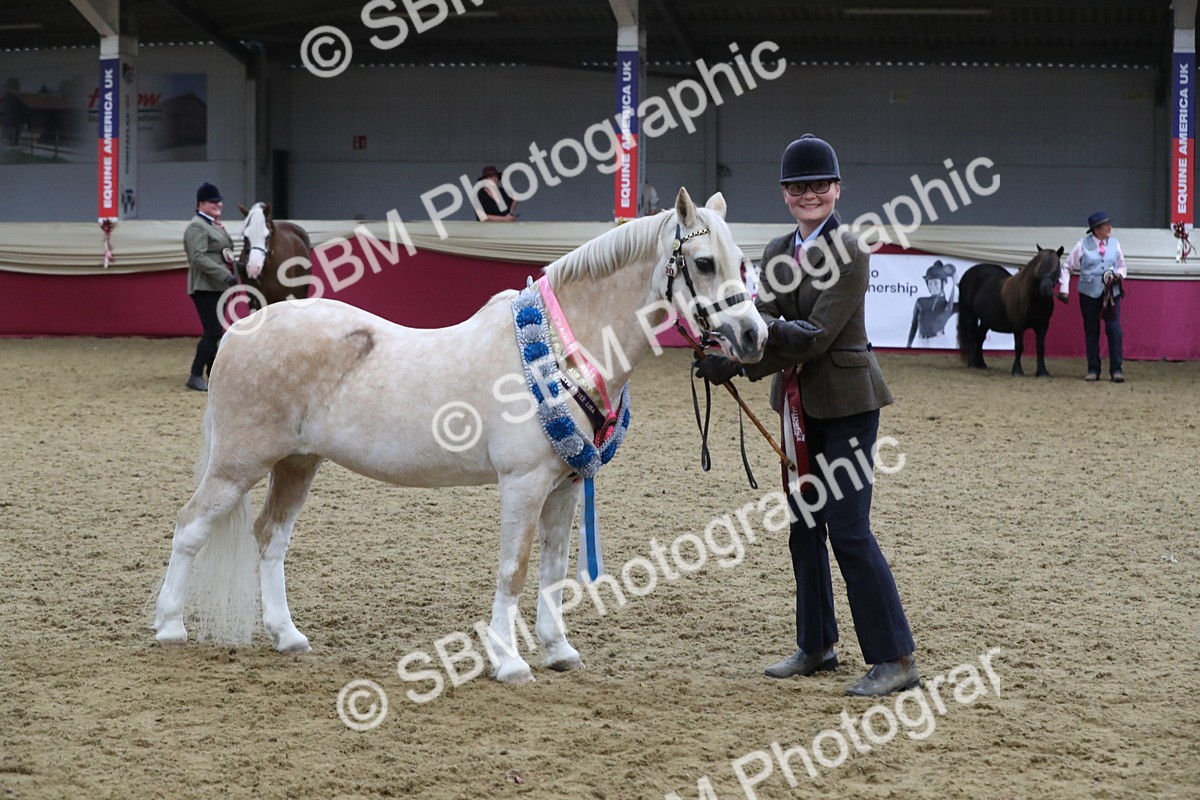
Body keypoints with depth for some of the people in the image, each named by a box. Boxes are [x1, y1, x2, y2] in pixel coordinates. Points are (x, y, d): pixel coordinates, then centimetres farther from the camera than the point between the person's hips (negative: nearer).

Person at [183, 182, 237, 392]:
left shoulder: (216, 225, 17)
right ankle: (195, 376, -9)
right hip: (204, 287, -10)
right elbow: (199, 258, -25)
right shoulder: (197, 227, -13)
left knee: (214, 331, 14)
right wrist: (224, 274, -31)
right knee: (213, 332, -13)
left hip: (218, 286, 10)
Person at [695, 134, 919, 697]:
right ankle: (816, 646, 26)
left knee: (848, 529, -10)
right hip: (798, 403, 8)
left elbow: (817, 335, -22)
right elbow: (768, 321, 1)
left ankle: (897, 660, -5)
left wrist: (738, 365, -26)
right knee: (803, 526, 13)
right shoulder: (778, 253, 9)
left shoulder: (848, 253, -15)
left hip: (845, 401, -8)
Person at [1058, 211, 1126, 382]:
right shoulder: (1083, 244, -2)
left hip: (1112, 293, 1)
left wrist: (1119, 274, -6)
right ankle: (1093, 370, 14)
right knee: (1091, 331, 5)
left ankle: (1116, 370, 1)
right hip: (1089, 293, -1)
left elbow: (1122, 266, 17)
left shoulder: (1114, 243, 6)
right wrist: (1064, 289, -4)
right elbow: (1067, 267, 5)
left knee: (1114, 330, -4)